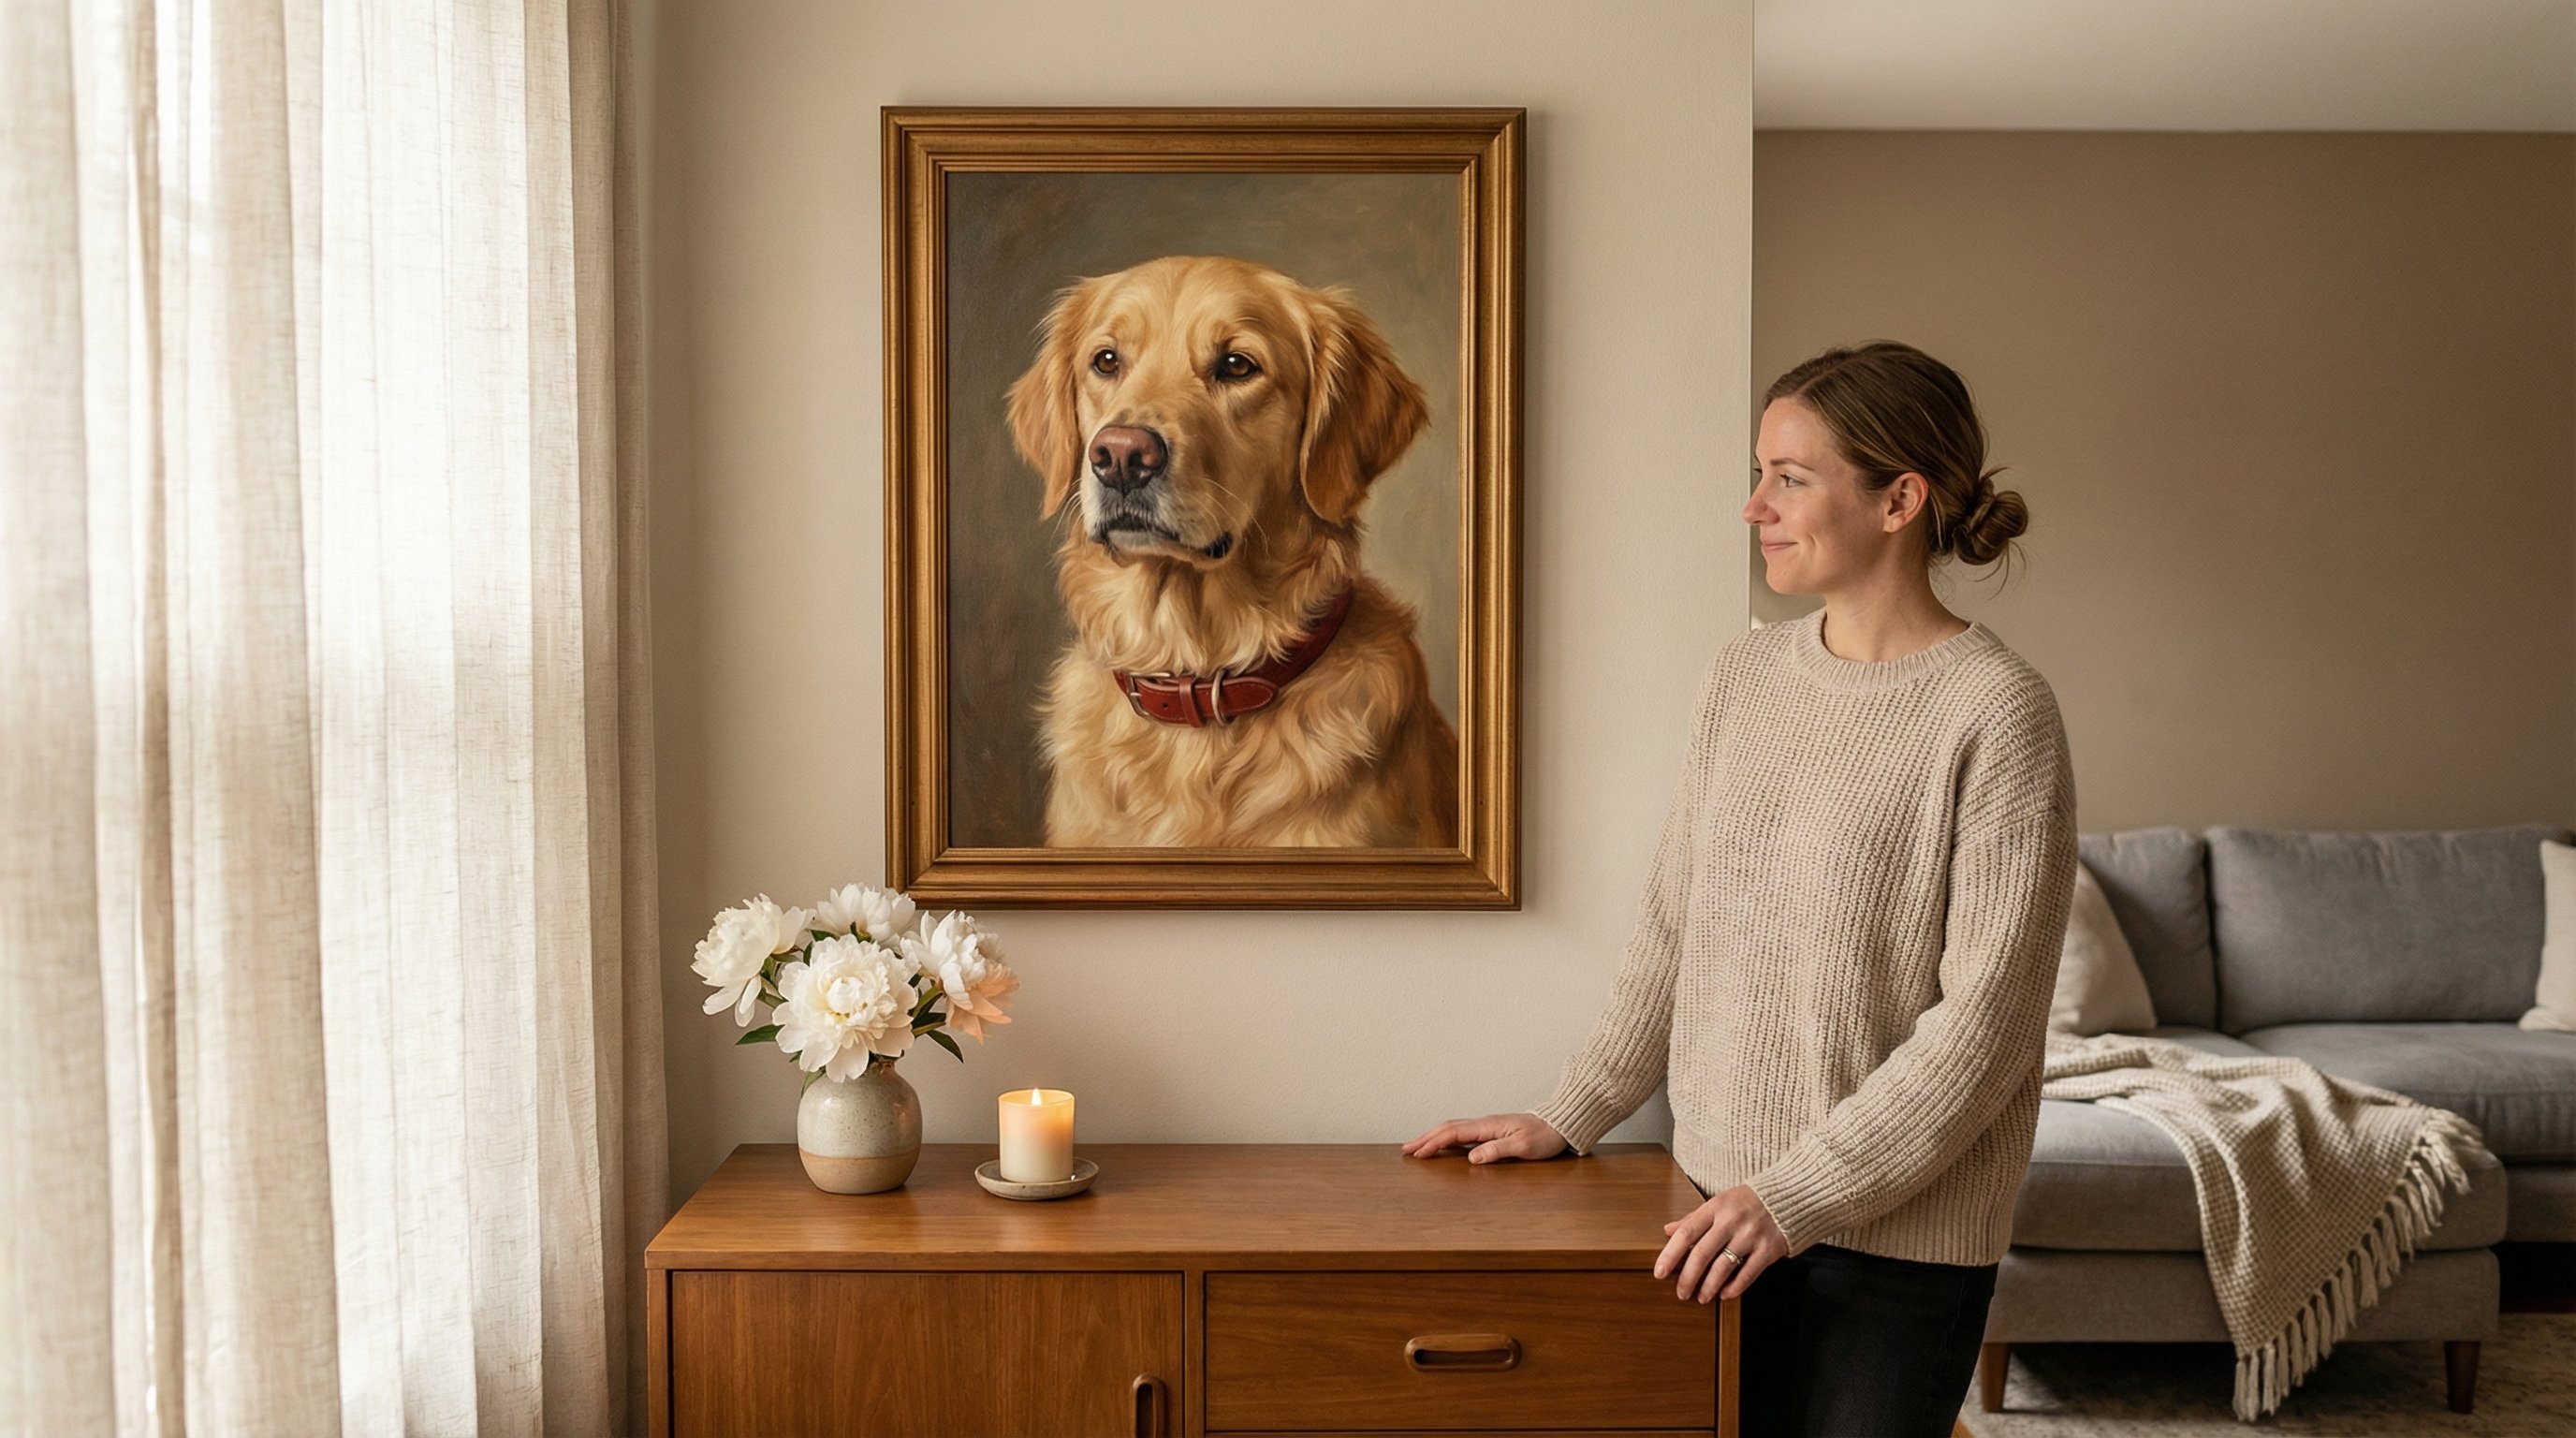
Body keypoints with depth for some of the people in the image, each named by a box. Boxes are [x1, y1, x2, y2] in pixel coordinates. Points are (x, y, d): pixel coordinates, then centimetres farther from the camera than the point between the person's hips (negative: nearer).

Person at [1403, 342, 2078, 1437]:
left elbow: (1984, 1024, -16)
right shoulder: (1742, 678, 4)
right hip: (1728, 1201, 5)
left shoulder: (1997, 713, -14)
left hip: (1900, 1232, -5)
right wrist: (1570, 1119, 7)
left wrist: (1795, 1195, -19)